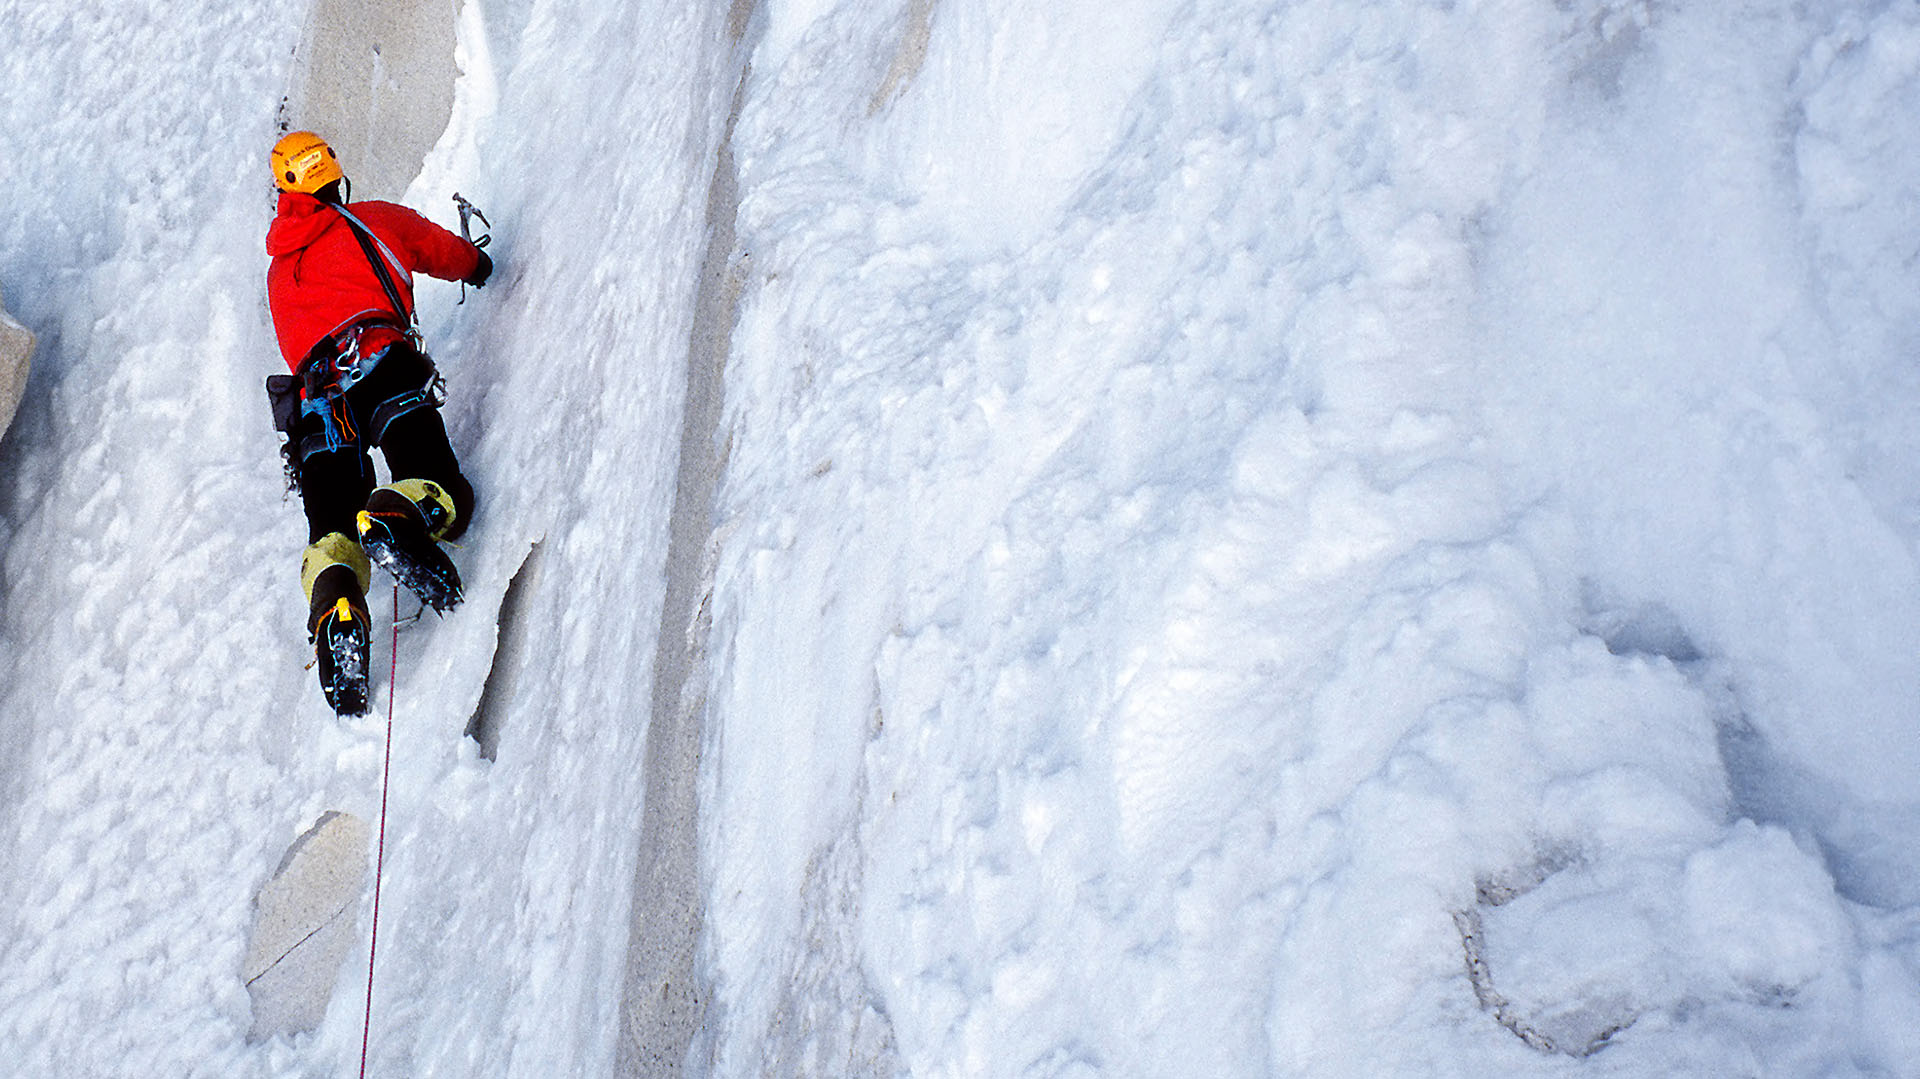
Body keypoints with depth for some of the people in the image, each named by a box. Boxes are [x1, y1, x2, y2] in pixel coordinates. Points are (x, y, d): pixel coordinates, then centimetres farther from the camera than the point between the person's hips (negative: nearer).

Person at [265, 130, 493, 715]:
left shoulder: (278, 272, 32)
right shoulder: (377, 221, 23)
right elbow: (457, 257, 38)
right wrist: (479, 263, 61)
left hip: (312, 394, 3)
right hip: (383, 365, -3)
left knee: (331, 528, -2)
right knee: (446, 498, -7)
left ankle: (335, 606, -35)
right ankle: (396, 516, -43)